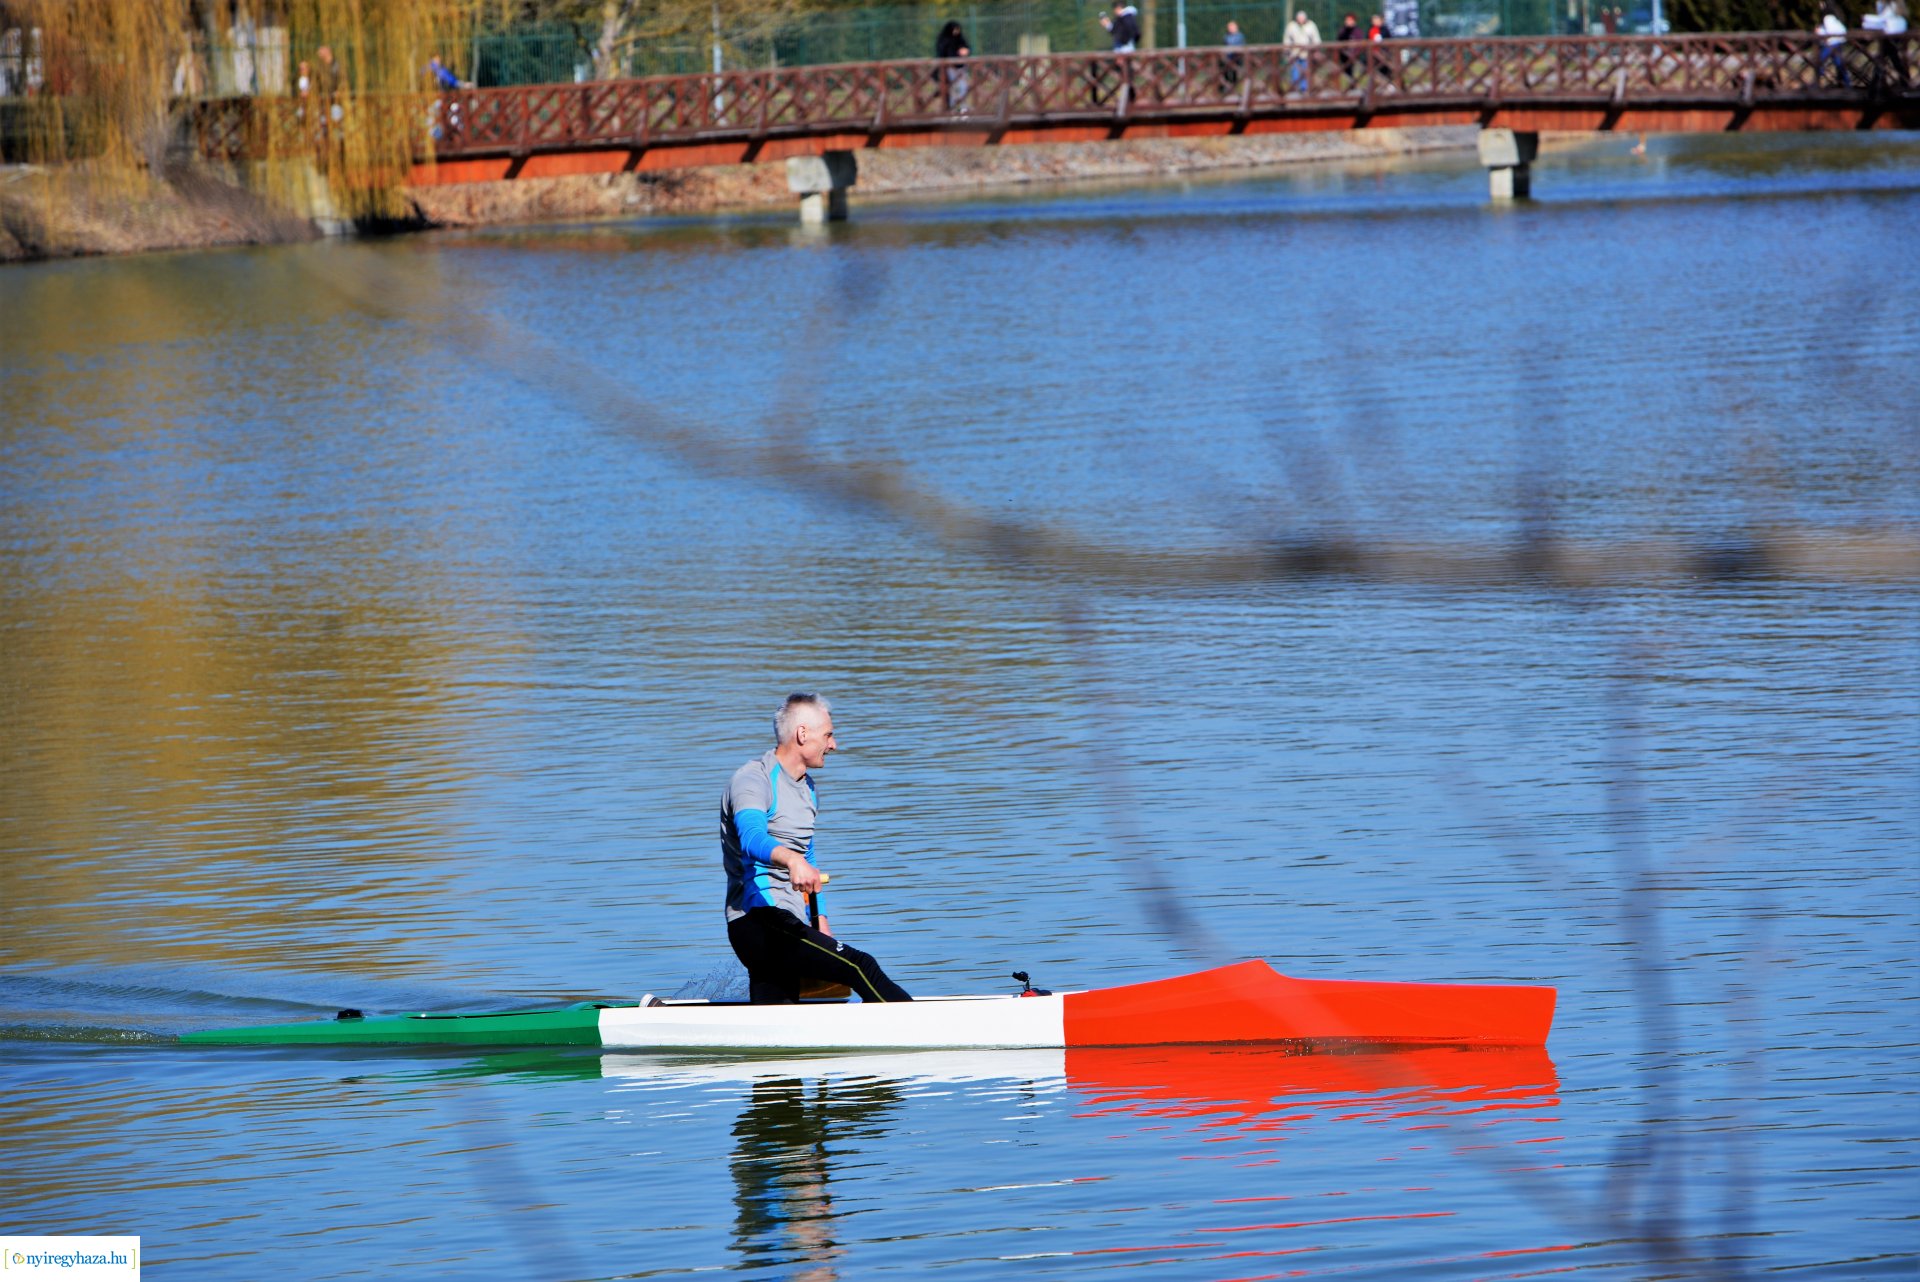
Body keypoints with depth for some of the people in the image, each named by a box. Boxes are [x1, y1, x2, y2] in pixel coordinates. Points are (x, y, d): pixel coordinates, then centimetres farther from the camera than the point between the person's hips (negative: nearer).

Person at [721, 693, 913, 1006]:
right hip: (759, 921, -10)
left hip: (787, 924, 10)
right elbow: (751, 839, -31)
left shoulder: (807, 788, 20)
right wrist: (792, 860, -51)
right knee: (860, 967, -20)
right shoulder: (753, 780, -11)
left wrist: (819, 921, 22)